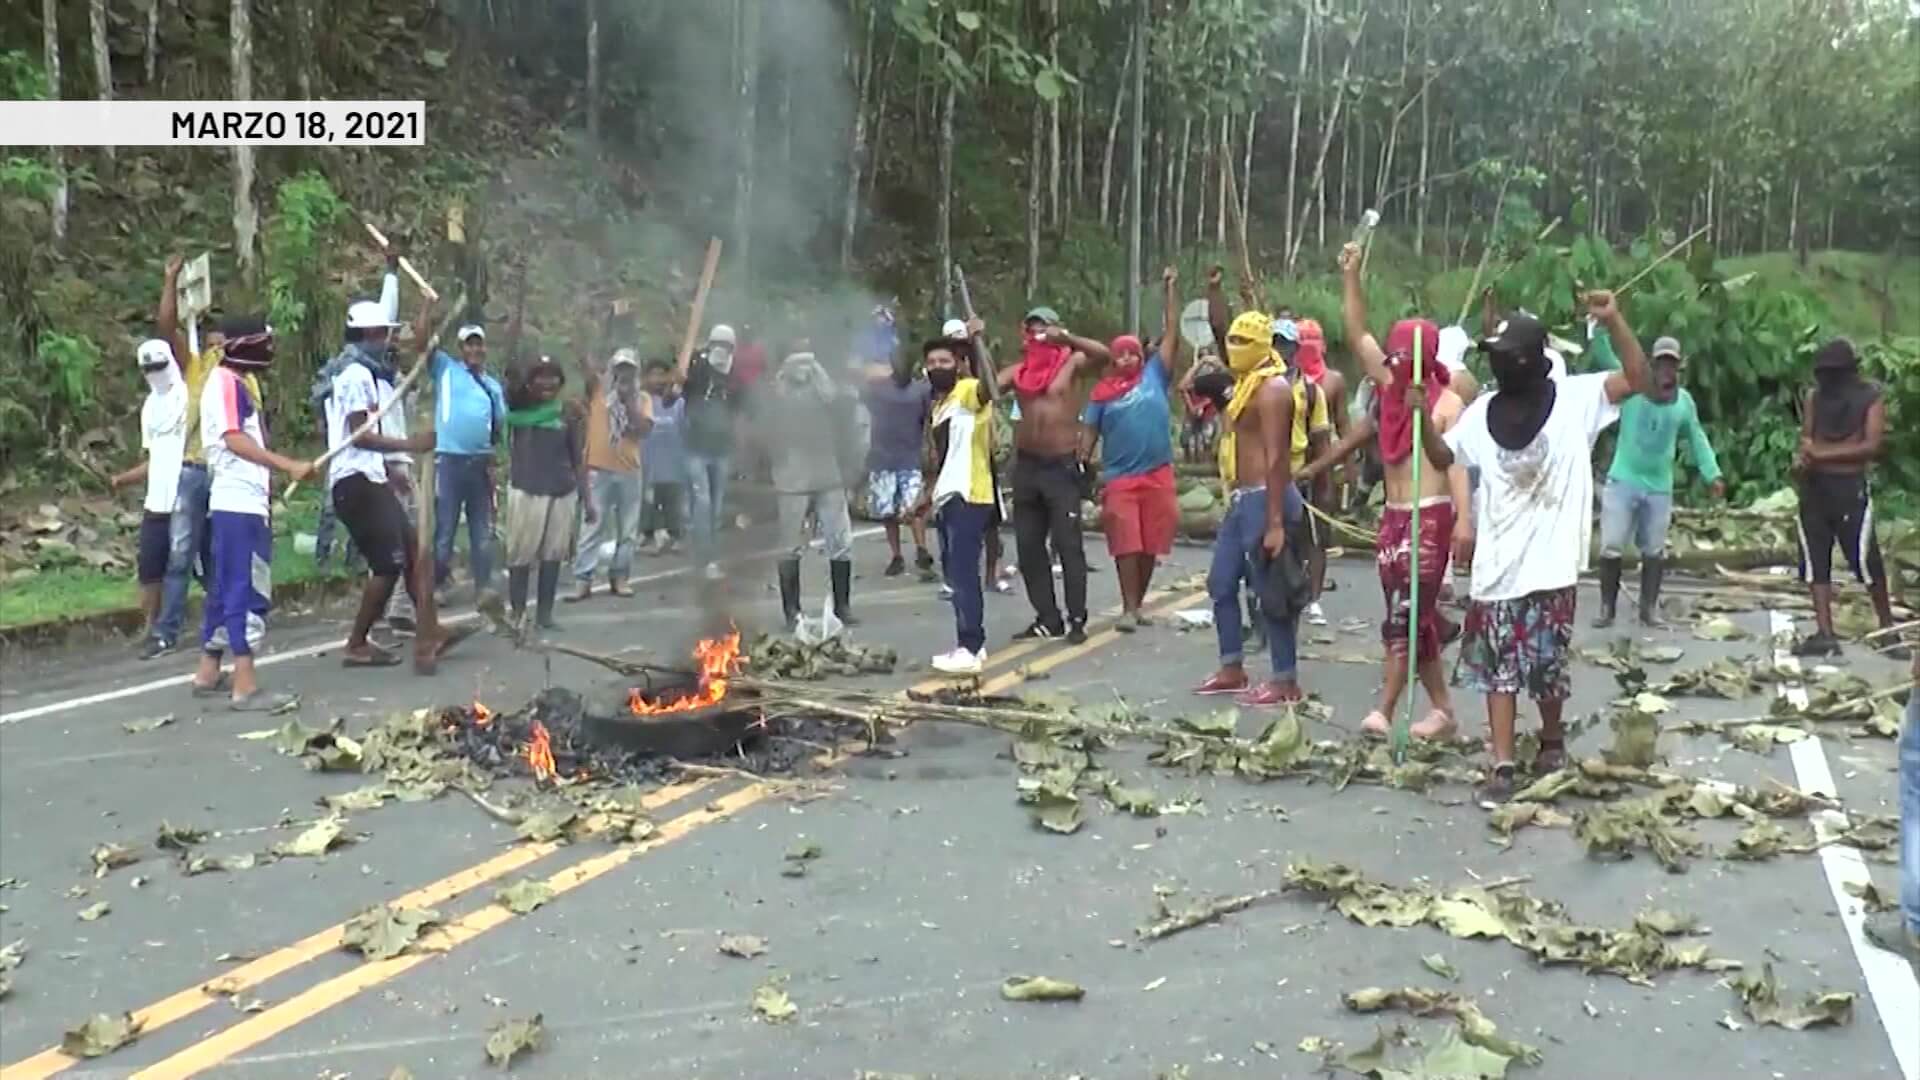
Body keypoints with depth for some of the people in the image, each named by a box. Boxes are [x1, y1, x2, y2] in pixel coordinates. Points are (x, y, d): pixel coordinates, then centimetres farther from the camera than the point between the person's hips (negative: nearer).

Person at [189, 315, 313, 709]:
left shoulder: (239, 382, 20)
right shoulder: (225, 381, -10)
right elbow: (234, 439, -20)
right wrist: (288, 465, -29)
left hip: (244, 501, 10)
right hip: (238, 503, -10)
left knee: (227, 588, 15)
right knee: (247, 591, -12)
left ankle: (209, 673, 23)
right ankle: (245, 687, -13)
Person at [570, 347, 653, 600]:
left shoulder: (643, 399, 9)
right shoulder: (599, 388, 4)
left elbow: (644, 429, -5)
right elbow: (585, 363, -10)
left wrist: (629, 400, -7)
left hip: (630, 471, 3)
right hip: (599, 469, -3)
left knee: (627, 529, 7)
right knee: (593, 526, -2)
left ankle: (618, 578, 17)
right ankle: (583, 581, -1)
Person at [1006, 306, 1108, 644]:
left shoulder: (1069, 362, -2)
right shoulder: (1019, 370, 9)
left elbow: (1103, 354, -18)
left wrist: (1065, 337, -24)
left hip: (1063, 466, -5)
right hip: (1027, 465, 5)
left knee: (1068, 545, -4)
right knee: (1028, 547, 7)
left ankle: (1076, 620, 0)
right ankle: (1047, 619, 15)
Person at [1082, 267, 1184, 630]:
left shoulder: (1155, 374, 5)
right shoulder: (1103, 391, 4)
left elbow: (1172, 333, 4)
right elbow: (1090, 433, 6)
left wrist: (1172, 290, 1)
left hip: (1157, 474, 1)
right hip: (1119, 477, -1)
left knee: (1150, 545, 8)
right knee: (1126, 545, -3)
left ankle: (1138, 603, 22)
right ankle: (1129, 608, 2)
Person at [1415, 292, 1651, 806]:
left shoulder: (1576, 397, -3)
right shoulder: (1483, 411, 8)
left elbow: (1639, 379, -11)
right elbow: (1443, 456, 16)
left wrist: (1614, 321, -21)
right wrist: (1422, 417, -2)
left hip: (1550, 562, -3)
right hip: (1496, 562, 3)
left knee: (1547, 663, 8)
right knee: (1497, 666, 2)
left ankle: (1552, 739, 34)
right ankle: (1502, 767, 5)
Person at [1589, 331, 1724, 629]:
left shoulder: (1684, 400, 5)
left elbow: (1697, 439, 14)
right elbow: (1602, 357, -17)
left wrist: (1712, 474, 5)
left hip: (1659, 488, 3)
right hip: (1622, 482, -3)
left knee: (1654, 551, 8)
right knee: (1611, 547, -5)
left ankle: (1649, 609, 16)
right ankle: (1607, 608, 5)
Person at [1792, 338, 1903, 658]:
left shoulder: (1871, 397, -3)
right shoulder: (1815, 397, 8)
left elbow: (1872, 446, -12)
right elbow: (1806, 439, 5)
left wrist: (1822, 454, -17)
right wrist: (1804, 458, -19)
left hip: (1850, 487, -4)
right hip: (1814, 487, 4)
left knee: (1866, 560, -1)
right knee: (1815, 562, 2)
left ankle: (1888, 626, 18)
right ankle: (1825, 634, 6)